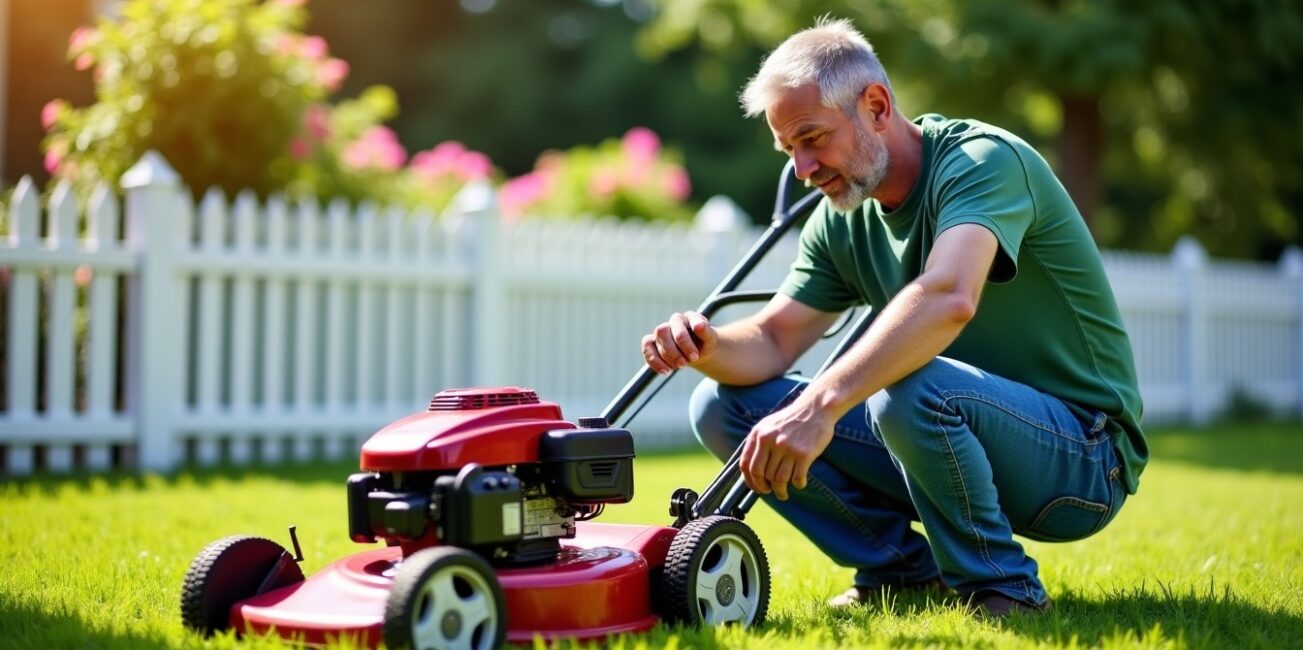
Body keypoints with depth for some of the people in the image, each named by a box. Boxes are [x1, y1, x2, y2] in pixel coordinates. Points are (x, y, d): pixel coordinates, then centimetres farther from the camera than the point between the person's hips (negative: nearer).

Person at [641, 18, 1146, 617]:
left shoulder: (984, 160, -20)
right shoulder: (842, 220, 5)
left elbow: (948, 299, -39)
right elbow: (773, 339, 2)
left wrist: (821, 404, -47)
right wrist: (708, 347, -21)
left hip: (1082, 456, -7)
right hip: (958, 438, 7)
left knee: (911, 389, -39)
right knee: (723, 405, -4)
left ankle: (1002, 587, -14)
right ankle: (901, 568, 4)